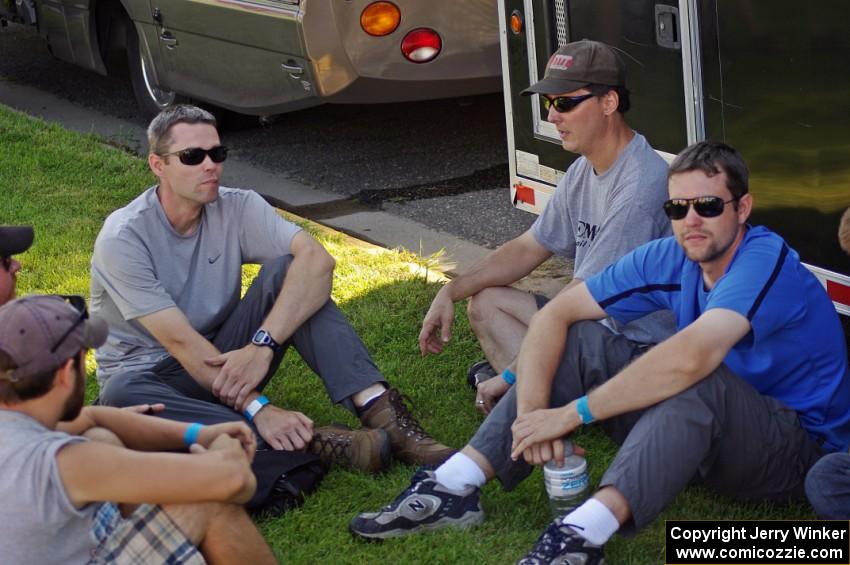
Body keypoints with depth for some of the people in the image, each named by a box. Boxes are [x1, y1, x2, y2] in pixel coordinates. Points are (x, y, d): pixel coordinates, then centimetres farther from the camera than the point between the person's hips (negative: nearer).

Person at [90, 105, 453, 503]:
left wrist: (262, 345, -37)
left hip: (227, 361, 3)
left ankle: (380, 412, -35)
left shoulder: (237, 208, -7)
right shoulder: (122, 239, -18)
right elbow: (180, 341, -25)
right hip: (153, 375, -3)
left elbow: (317, 260, -24)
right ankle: (311, 443, -45)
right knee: (122, 392, -40)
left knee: (286, 269, -20)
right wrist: (257, 408, -33)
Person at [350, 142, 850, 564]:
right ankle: (454, 488, -15)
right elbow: (556, 313, -2)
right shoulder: (671, 258, -2)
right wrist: (531, 407, -20)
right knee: (582, 342, -5)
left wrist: (571, 413, -33)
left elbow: (689, 359, -39)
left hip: (800, 451, -7)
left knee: (697, 381, -38)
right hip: (705, 435, 7)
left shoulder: (766, 261, -24)